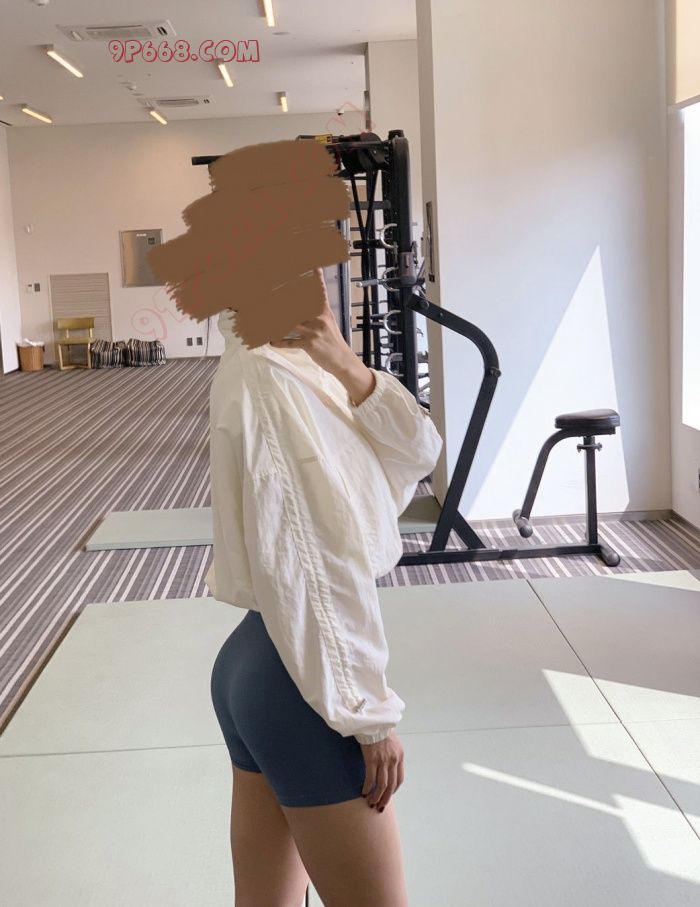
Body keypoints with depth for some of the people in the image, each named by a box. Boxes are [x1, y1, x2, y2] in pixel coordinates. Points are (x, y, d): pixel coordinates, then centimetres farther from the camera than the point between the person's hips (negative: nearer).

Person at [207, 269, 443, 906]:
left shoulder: (299, 370, 9)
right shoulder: (263, 376, -18)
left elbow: (417, 454, 5)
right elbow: (301, 563, -22)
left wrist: (352, 372, -11)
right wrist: (369, 712, -18)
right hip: (302, 680, -9)